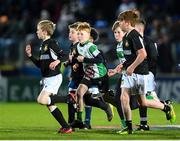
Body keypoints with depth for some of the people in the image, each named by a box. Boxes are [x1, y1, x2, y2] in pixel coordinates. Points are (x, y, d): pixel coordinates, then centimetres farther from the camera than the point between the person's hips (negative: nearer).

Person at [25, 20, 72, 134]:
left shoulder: (52, 43, -12)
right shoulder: (43, 45, 16)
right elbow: (40, 65, 19)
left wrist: (57, 61, -33)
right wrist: (30, 55, 12)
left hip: (54, 78, -10)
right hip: (47, 79, 10)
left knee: (42, 100, -21)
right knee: (50, 105, 7)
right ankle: (66, 127, 10)